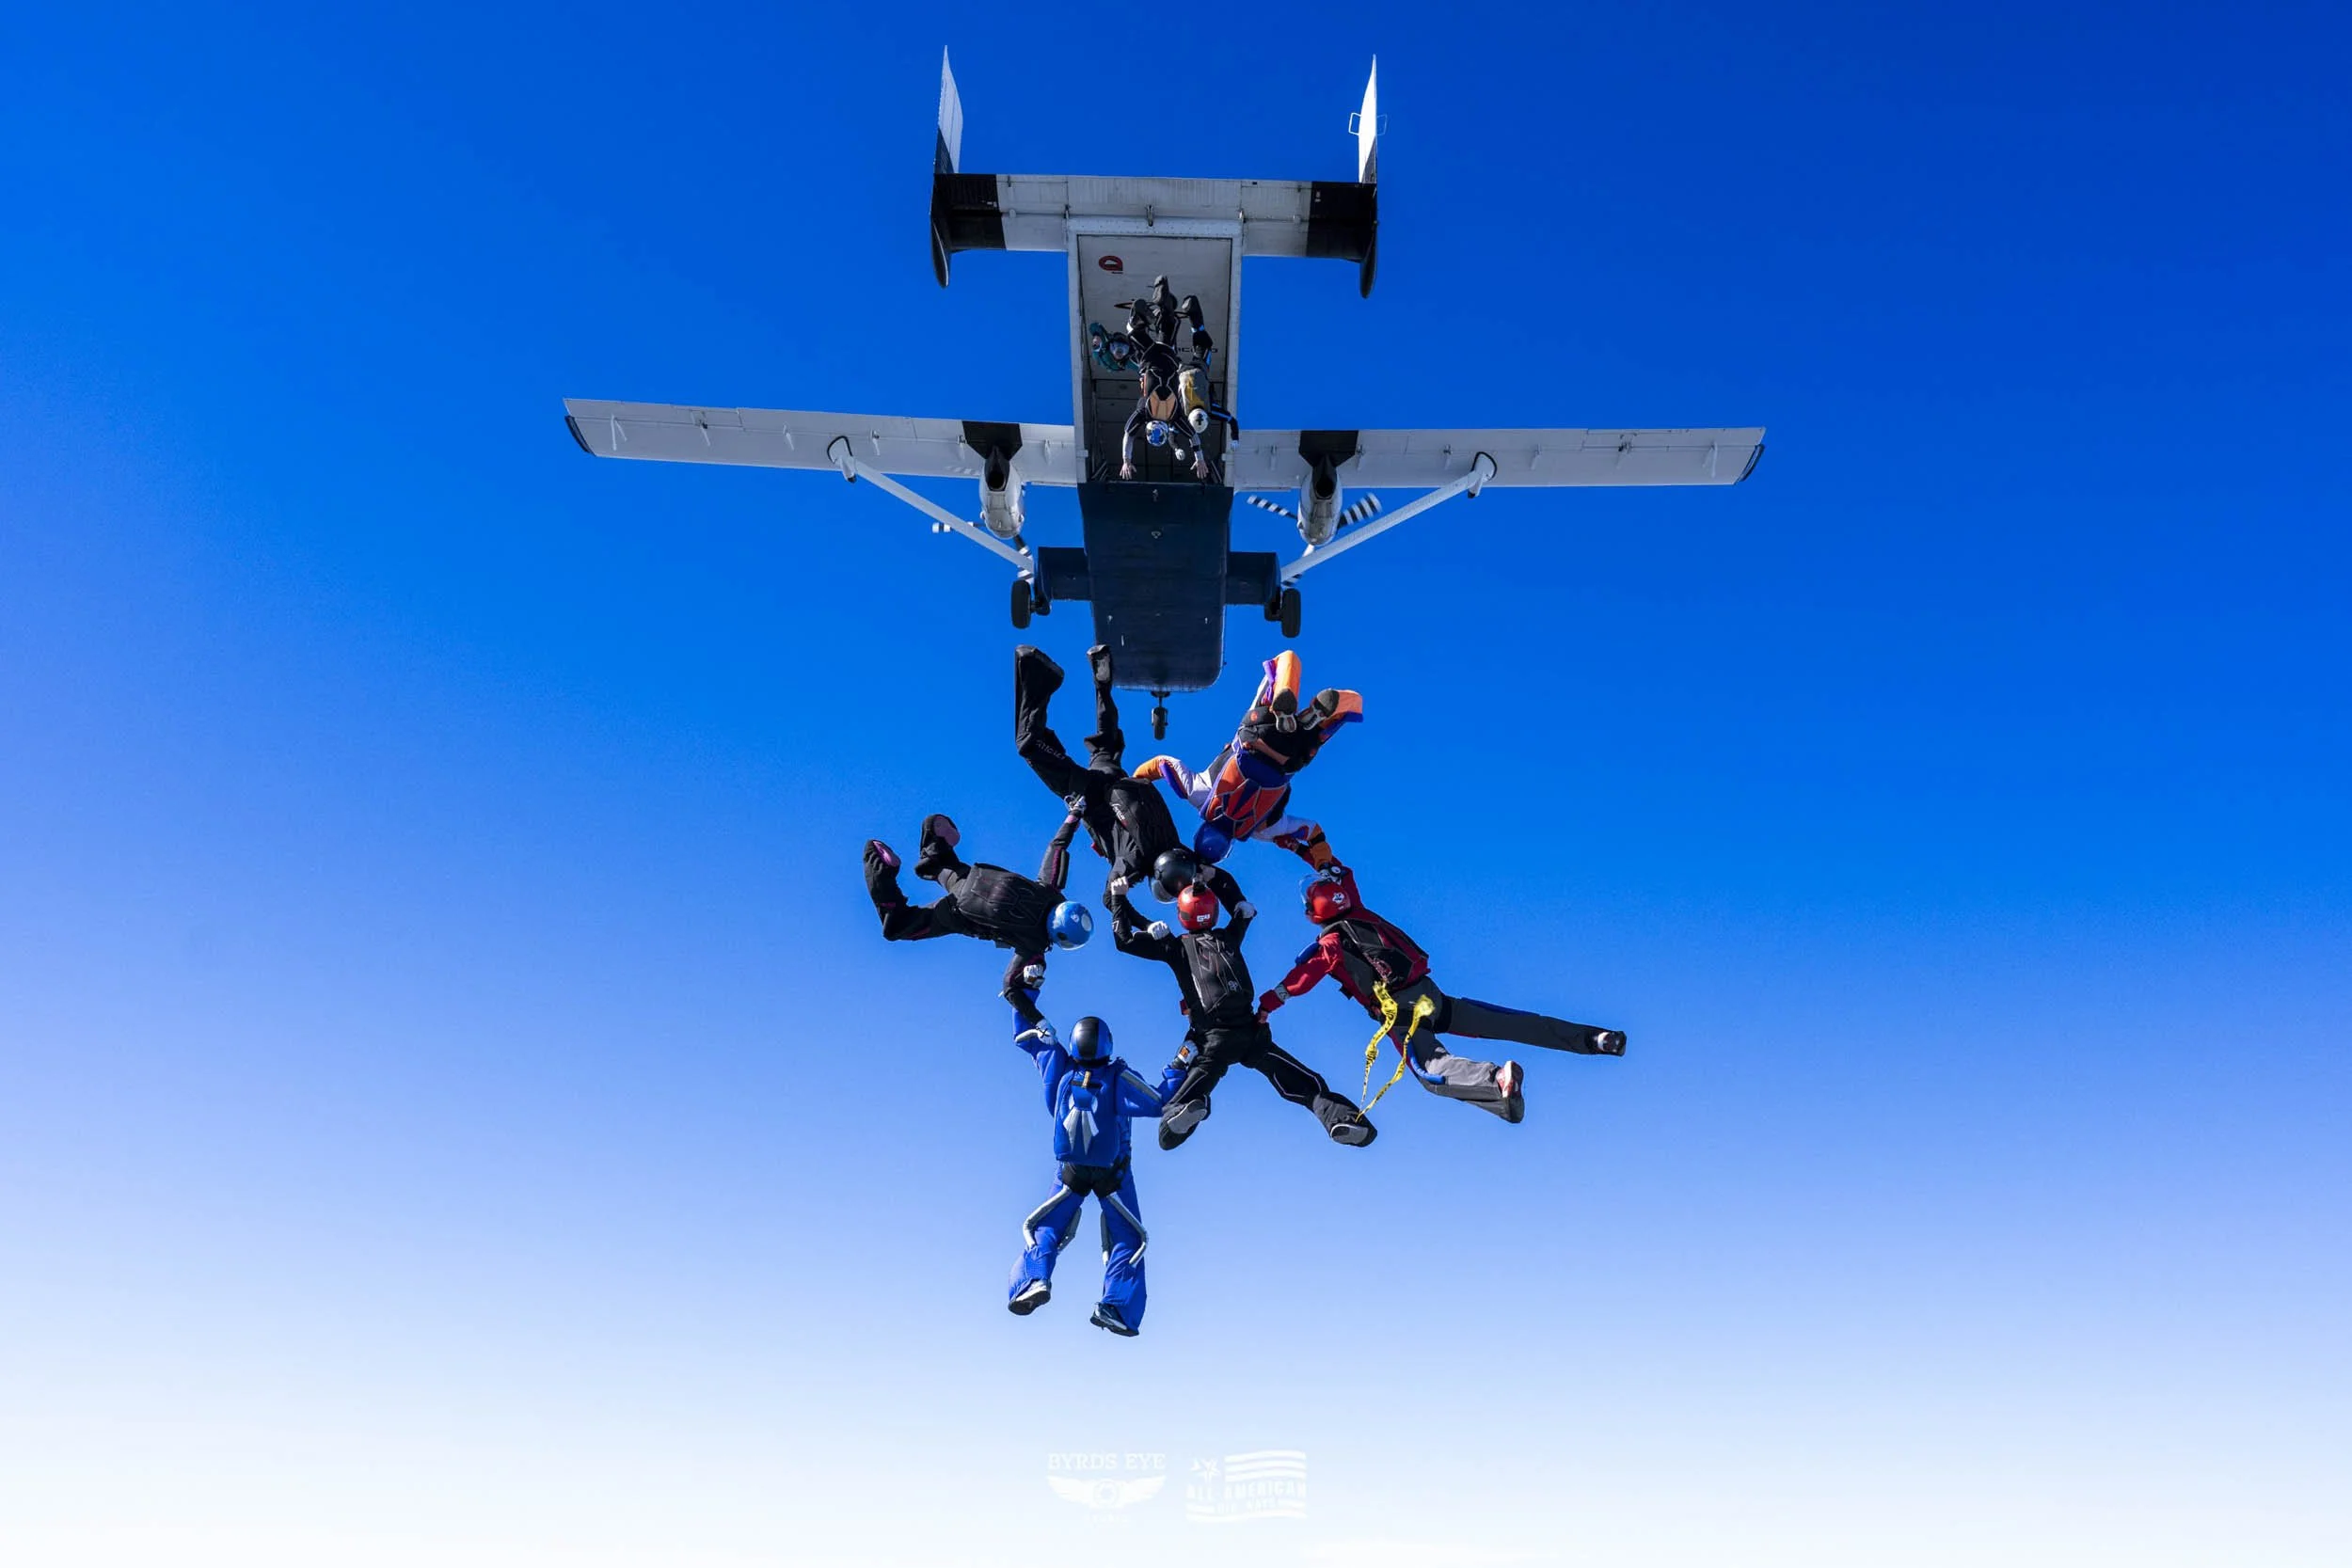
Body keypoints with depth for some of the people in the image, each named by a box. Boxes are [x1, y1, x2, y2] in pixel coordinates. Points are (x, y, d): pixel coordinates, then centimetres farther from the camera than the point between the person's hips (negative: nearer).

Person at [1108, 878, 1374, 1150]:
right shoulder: (1229, 938, 20)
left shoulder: (1176, 947, 12)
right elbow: (1244, 909, 42)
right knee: (1308, 1086, 5)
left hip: (1214, 1038, -2)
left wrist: (1118, 897, 25)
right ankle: (1339, 1116, -22)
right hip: (1251, 1032, 2)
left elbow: (1124, 939, 14)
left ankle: (1178, 1112, -47)